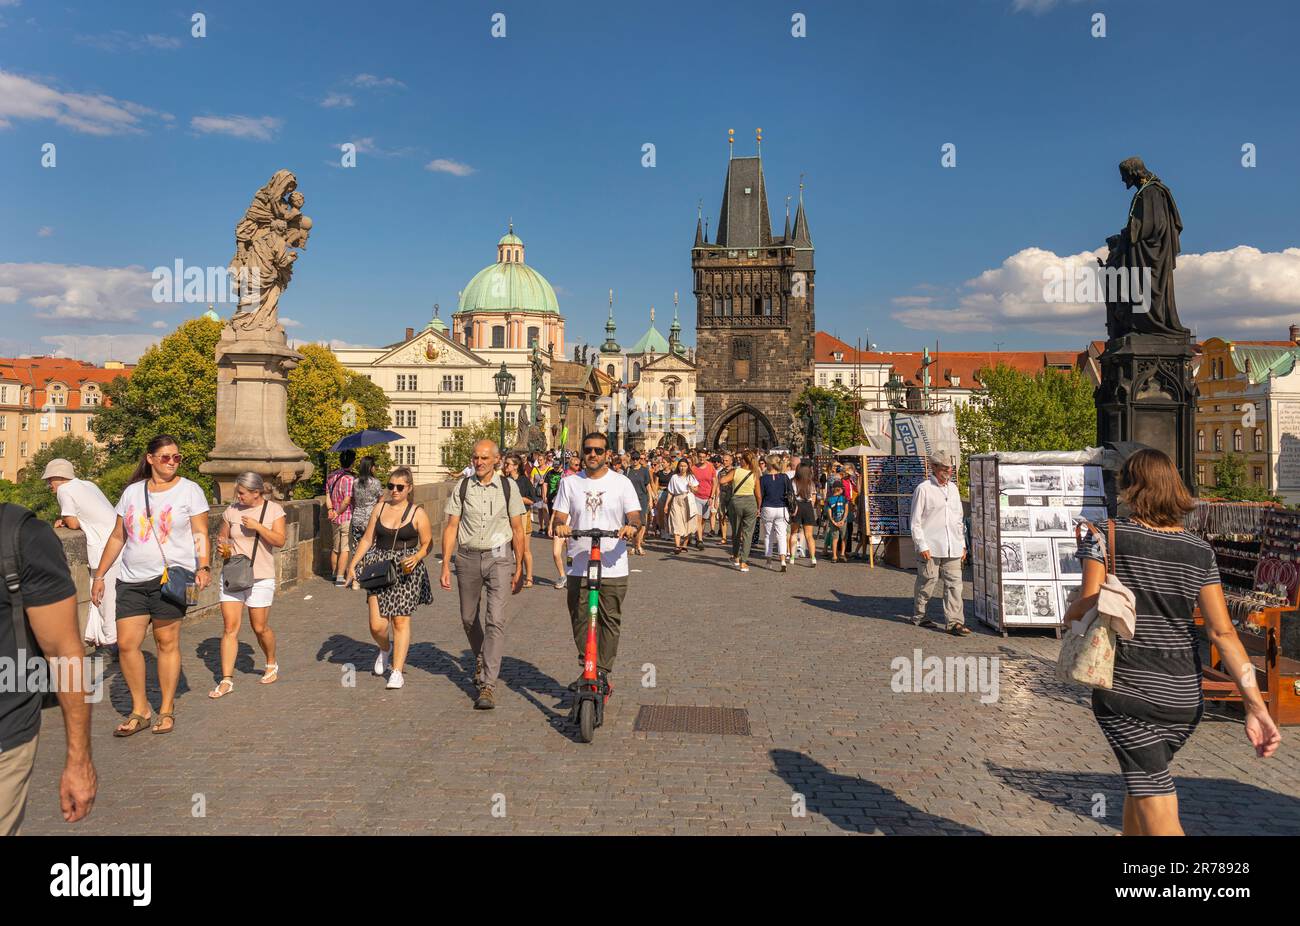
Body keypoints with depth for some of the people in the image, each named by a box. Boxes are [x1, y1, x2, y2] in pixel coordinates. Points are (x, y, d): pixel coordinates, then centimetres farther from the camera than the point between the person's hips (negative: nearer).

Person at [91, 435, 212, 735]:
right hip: (132, 580, 4)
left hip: (171, 577, -3)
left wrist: (203, 567, -18)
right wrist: (99, 575, 13)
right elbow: (117, 537, 15)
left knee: (167, 642, 2)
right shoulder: (132, 491, 11)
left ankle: (166, 710, 15)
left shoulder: (189, 490, 1)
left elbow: (200, 535, -4)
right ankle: (139, 710, 13)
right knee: (126, 644, -2)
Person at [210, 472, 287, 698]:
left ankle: (271, 664, 32)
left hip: (261, 578, -2)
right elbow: (222, 536, 15)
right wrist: (221, 546, -6)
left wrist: (257, 526, -21)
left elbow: (279, 541, -11)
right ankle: (227, 680, 1)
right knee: (230, 627, -3)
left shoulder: (273, 510, -3)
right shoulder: (231, 511, 4)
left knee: (260, 627, 6)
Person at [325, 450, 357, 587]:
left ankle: (335, 574, 29)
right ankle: (340, 578, -3)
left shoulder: (330, 476, 7)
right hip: (348, 518, -7)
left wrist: (330, 509, -5)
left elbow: (327, 495, 4)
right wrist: (338, 513, -9)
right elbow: (347, 500, -21)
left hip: (335, 519, 7)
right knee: (345, 549, -2)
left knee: (335, 548, 18)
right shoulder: (351, 478, -17)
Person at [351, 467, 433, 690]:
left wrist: (415, 558, -18)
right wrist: (353, 564, 6)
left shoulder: (417, 512, -1)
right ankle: (385, 650, 31)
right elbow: (367, 539, 13)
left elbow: (427, 544, 1)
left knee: (401, 621, -1)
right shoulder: (380, 508, 9)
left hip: (406, 571, -2)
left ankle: (397, 672, 10)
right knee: (377, 625, -4)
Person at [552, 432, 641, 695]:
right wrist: (560, 525, -17)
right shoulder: (570, 483, 10)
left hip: (613, 567, -1)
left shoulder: (622, 483, 5)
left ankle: (602, 673, 11)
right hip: (578, 566, 1)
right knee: (580, 620, 2)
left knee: (610, 620, 1)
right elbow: (560, 515, 6)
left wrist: (631, 526, -24)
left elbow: (635, 516, -2)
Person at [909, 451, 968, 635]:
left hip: (952, 549, 6)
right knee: (927, 583, 4)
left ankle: (955, 622, 2)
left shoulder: (953, 488, 15)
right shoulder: (923, 489, -6)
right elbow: (915, 522, -6)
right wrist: (922, 545, -11)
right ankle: (918, 615, 22)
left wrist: (962, 544, 18)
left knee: (954, 584, 0)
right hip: (931, 548, -6)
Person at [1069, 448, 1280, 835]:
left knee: (1157, 808, -6)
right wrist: (1256, 706, -4)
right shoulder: (1200, 552, 3)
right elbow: (1223, 633, -3)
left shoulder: (1105, 536, -9)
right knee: (1144, 781, 25)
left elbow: (1088, 605, -16)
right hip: (1184, 695, 5)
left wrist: (1069, 615, 7)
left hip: (1126, 689, -5)